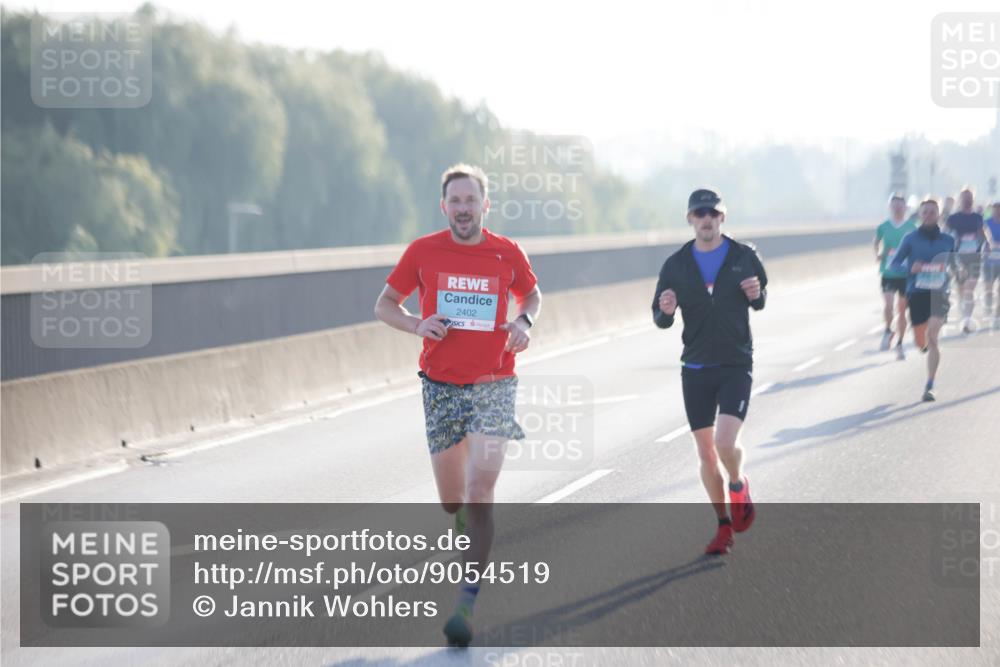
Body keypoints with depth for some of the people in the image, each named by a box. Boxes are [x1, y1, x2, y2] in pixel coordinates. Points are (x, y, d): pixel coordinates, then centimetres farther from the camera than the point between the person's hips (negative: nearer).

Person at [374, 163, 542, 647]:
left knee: (479, 493, -15)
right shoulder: (423, 251, -2)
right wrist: (418, 325, -12)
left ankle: (467, 604, -16)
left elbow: (531, 294, 19)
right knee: (452, 501, 8)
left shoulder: (508, 253, -1)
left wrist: (524, 322, -3)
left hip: (493, 385, -1)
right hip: (440, 386, 2)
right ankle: (472, 537, 45)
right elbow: (384, 305, 8)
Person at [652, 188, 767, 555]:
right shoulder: (676, 264, 0)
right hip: (695, 369, 2)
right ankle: (724, 525, 22)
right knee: (705, 452, 7)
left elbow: (761, 301, 13)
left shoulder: (745, 256, -1)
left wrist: (756, 295, -11)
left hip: (736, 365, -2)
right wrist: (665, 311, -19)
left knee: (726, 443, -18)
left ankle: (738, 485, 16)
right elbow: (660, 320, 5)